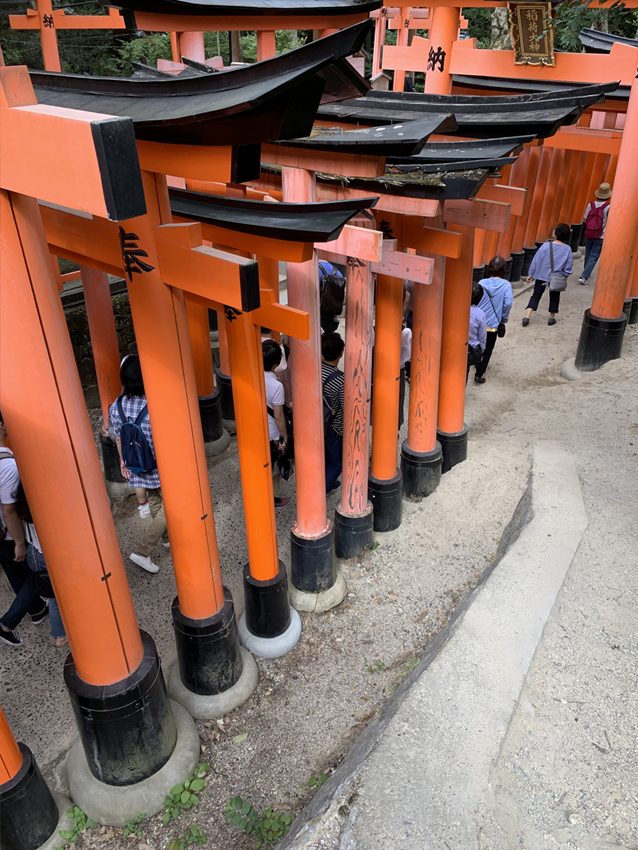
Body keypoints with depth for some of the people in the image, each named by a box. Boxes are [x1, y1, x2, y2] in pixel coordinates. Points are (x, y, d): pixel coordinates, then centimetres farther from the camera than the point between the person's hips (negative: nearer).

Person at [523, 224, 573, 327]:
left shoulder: (546, 246, -13)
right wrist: (565, 278, 14)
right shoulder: (567, 249, -10)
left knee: (536, 295, 7)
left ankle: (527, 316, -5)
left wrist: (531, 274, 3)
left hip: (542, 276, -1)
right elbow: (568, 267, -1)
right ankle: (552, 318, 29)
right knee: (554, 297, 19)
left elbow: (536, 261, -7)